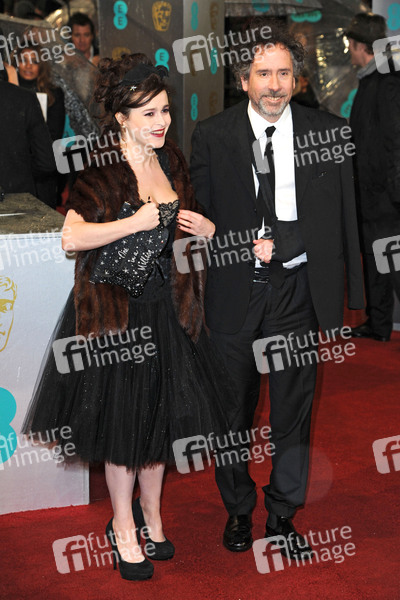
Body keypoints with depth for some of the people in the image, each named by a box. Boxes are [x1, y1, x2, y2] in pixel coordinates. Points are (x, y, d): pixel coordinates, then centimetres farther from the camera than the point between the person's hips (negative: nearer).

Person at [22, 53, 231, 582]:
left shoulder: (170, 158, 7)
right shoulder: (100, 168, -14)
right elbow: (71, 237, -25)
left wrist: (205, 228, -1)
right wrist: (137, 222, -24)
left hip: (167, 308, 6)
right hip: (117, 312, -6)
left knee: (161, 417, 15)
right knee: (123, 424, 6)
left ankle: (151, 514, 36)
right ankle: (124, 530, 25)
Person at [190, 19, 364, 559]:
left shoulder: (330, 133, 1)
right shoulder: (212, 136, 0)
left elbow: (339, 221, 2)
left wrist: (276, 243, -5)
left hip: (298, 292, 0)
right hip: (233, 293, 0)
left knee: (293, 410, 8)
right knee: (233, 412, 12)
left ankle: (282, 515, 26)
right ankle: (238, 511, 32)